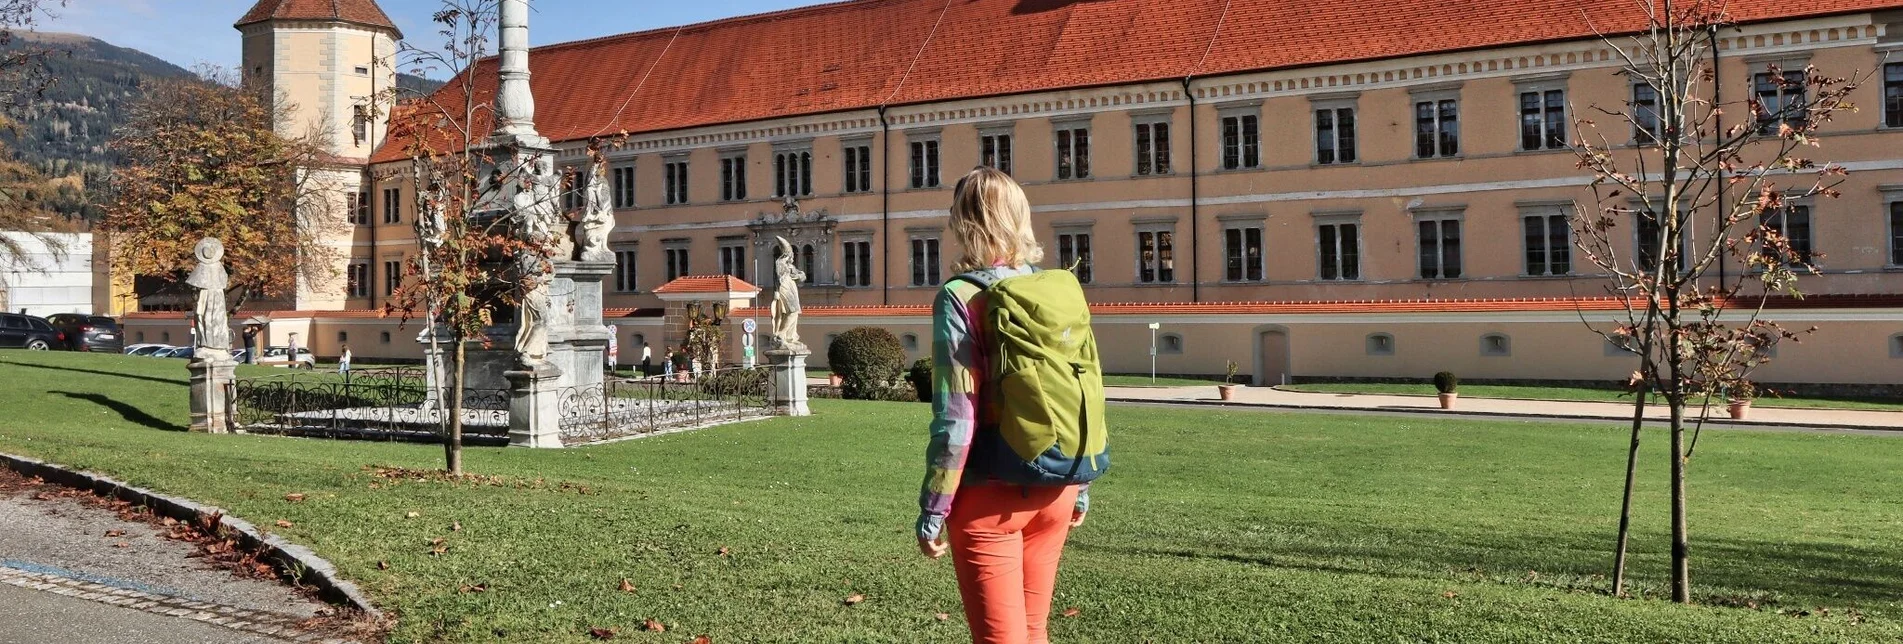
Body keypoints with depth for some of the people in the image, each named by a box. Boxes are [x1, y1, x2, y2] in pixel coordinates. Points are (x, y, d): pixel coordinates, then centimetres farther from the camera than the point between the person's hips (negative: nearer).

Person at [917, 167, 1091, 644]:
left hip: (990, 497, -5)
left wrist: (932, 510, -9)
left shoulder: (961, 297, -13)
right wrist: (1081, 486, 18)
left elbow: (955, 416, -16)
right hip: (1054, 492, 6)